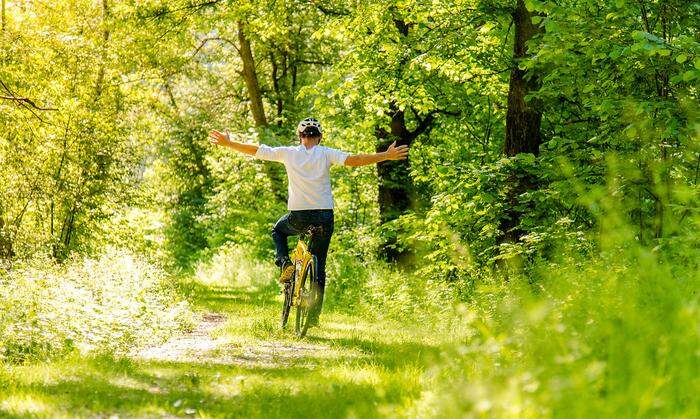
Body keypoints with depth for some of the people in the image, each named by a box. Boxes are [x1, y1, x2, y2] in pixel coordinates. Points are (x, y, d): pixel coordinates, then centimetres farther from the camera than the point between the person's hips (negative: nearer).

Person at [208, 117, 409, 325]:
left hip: (298, 216, 0)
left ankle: (284, 264, 8)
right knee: (318, 267, 14)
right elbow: (353, 160, -14)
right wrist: (386, 156, -12)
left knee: (278, 230, 35)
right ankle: (314, 314, 10)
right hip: (324, 216, 0)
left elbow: (256, 150, 5)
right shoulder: (325, 154, -1)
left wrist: (228, 143, 16)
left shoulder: (288, 153, 1)